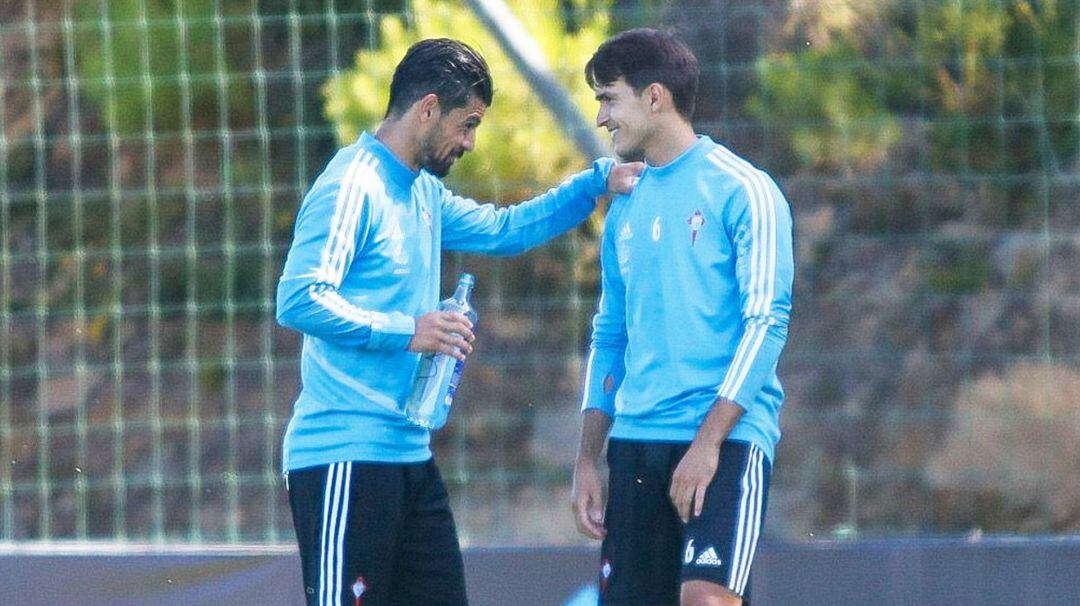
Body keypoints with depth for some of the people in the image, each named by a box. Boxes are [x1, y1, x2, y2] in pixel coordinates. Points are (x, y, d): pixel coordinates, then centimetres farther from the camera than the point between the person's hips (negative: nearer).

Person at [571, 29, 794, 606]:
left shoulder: (741, 191, -4)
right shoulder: (625, 209, 17)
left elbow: (765, 324, -11)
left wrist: (708, 441, -17)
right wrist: (587, 460, 13)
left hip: (727, 435, -7)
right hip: (636, 443, 7)